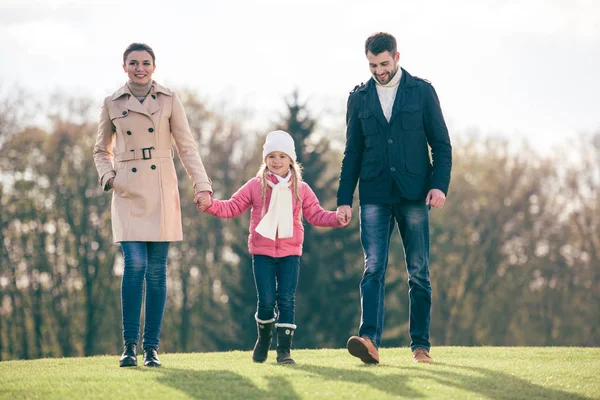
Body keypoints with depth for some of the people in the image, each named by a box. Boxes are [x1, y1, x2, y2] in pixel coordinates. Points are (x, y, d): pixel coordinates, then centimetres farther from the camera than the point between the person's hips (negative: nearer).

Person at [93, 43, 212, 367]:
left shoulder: (169, 100, 4)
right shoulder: (112, 104, 6)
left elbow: (187, 146, 3)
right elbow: (101, 150, 17)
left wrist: (202, 186, -8)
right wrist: (108, 177, -2)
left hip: (161, 192, 0)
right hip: (128, 192, 0)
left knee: (157, 269, 0)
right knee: (135, 263, -14)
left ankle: (152, 347, 8)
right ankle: (129, 344, -5)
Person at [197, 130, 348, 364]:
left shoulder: (300, 189, 7)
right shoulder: (255, 186, 4)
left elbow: (316, 215, 7)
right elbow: (232, 208, 4)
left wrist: (336, 218, -10)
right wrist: (210, 205, -11)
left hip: (290, 252, 1)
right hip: (262, 252, -1)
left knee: (287, 300, -5)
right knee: (266, 301, -3)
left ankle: (284, 349, -2)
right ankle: (264, 337, 23)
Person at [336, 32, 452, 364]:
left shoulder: (421, 91, 4)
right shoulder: (359, 97, 10)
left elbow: (441, 143, 4)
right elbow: (352, 152, 13)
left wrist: (439, 184, -9)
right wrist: (344, 199, 6)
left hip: (413, 194, -1)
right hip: (374, 196, 1)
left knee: (419, 272, 3)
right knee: (373, 269, -11)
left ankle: (420, 344, 9)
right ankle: (369, 339, -23)